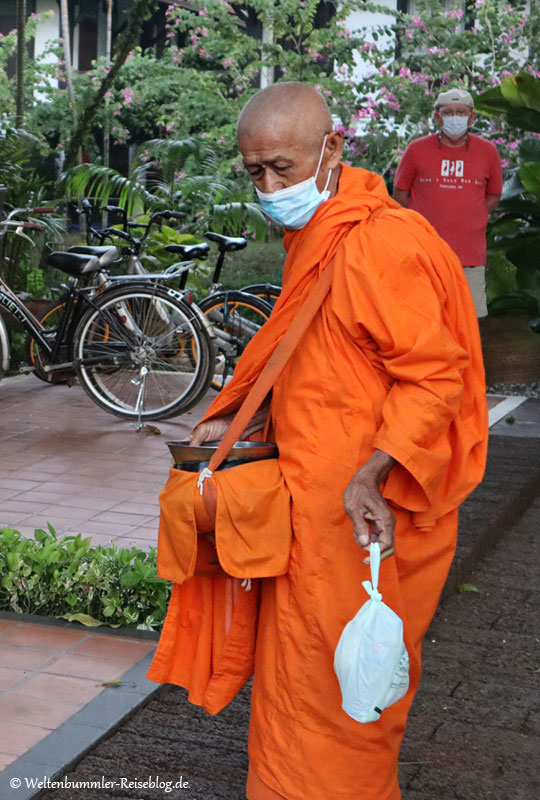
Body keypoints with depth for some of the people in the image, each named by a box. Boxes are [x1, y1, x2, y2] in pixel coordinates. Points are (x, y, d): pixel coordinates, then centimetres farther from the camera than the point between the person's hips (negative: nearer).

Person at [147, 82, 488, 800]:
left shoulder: (381, 242, -20)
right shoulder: (315, 237, 13)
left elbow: (433, 375, -22)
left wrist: (374, 471, -33)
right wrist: (240, 421, 13)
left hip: (363, 511, -9)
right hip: (313, 498, 9)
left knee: (339, 679, 4)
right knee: (300, 666, 19)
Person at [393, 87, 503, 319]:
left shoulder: (488, 152, 4)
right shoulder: (417, 150, -1)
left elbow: (493, 196, 16)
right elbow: (400, 193, 10)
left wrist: (468, 220, 6)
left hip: (471, 257, 1)